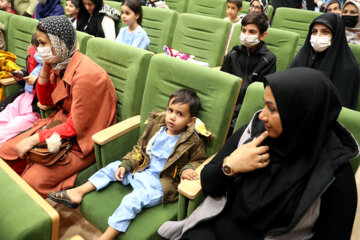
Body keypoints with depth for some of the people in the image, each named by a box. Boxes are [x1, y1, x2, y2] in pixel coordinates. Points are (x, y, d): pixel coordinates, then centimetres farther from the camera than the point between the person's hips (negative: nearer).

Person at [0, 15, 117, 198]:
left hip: (82, 139, -8)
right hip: (61, 122, 9)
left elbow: (76, 128, -22)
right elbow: (45, 100, 12)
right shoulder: (60, 64, 0)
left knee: (33, 180, -19)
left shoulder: (86, 75, -27)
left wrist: (35, 139, -19)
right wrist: (45, 69, -3)